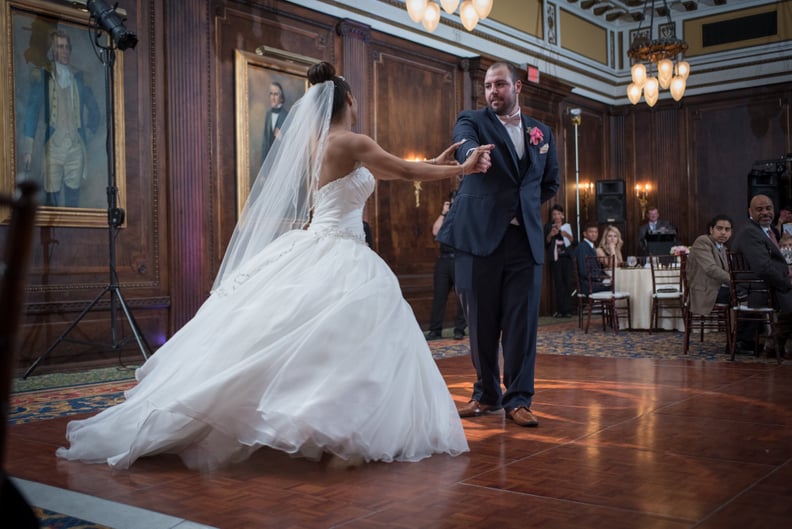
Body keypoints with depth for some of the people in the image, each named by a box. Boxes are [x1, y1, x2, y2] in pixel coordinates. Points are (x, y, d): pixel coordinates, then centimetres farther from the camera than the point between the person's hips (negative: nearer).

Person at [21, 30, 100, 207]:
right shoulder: (41, 76, 1)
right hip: (52, 147, -3)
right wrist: (27, 149, -9)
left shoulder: (79, 77, 11)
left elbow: (93, 109, 20)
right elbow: (31, 113, -2)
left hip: (76, 147, 3)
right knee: (51, 199, -4)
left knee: (73, 198, 4)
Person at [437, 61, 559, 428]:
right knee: (481, 321, 5)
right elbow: (465, 143, -21)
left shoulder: (542, 132, 15)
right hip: (480, 235, -2)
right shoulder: (472, 121, 4)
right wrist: (472, 153, -44)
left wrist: (524, 205, 13)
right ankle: (486, 394, 18)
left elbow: (550, 183, 27)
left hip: (525, 238, 2)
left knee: (522, 321, 0)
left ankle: (518, 398, 9)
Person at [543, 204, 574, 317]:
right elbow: (545, 244, 2)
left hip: (567, 258, 1)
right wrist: (550, 235, -14)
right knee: (558, 284, -5)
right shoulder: (548, 227, 8)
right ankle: (559, 309, -2)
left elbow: (574, 242, 9)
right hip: (555, 258, -1)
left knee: (568, 282, -5)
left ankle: (568, 309, -3)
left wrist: (568, 236, -10)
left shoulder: (568, 226, 12)